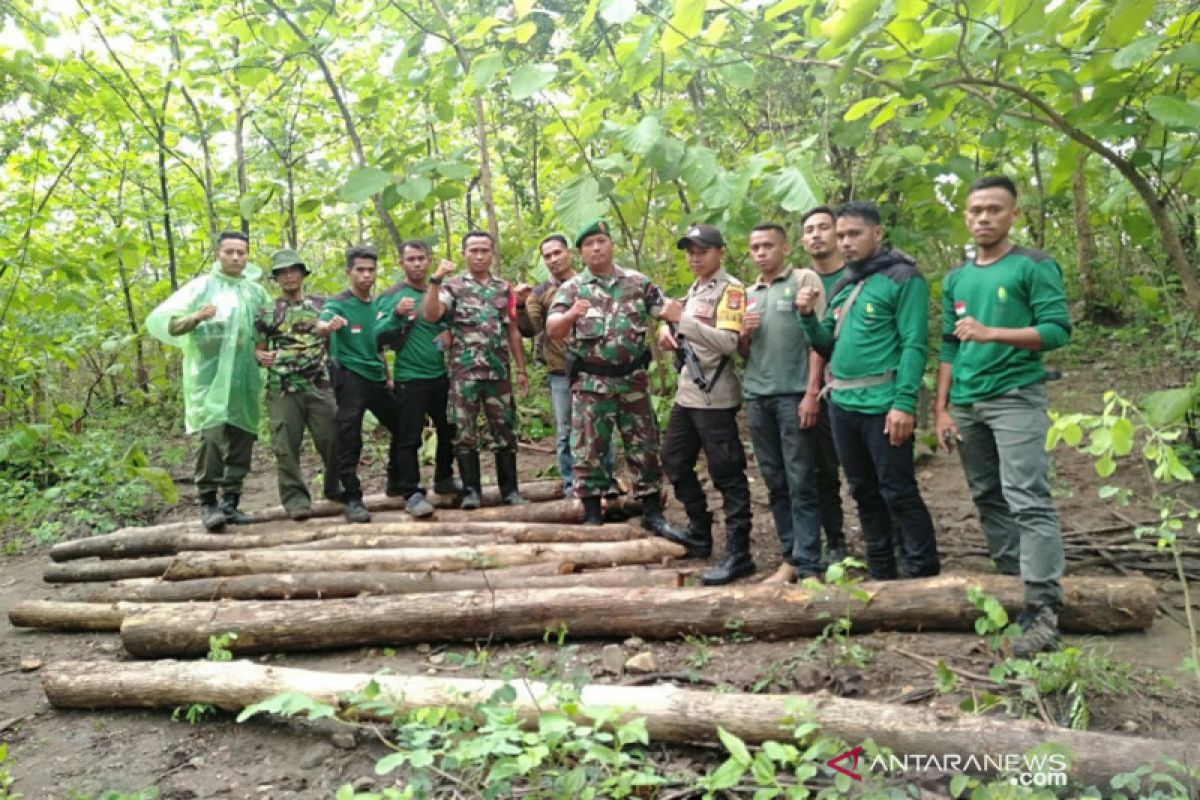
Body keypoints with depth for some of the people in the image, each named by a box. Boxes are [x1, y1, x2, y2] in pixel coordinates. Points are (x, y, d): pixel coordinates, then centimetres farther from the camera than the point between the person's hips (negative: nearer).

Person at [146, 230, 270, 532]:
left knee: (242, 439, 5)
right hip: (210, 375, -4)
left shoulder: (257, 292, 14)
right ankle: (208, 503, -7)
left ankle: (230, 503, 14)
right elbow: (160, 322, -4)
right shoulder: (200, 286, 3)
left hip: (245, 378, 4)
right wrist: (196, 318, -20)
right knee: (213, 435, -15)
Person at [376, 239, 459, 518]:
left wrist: (451, 334, 0)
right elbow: (379, 339, -9)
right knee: (409, 437, -5)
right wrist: (397, 313, -24)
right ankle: (412, 493, 1)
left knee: (449, 430, 15)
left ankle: (444, 479, 32)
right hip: (410, 378, -5)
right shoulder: (390, 296, -4)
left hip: (442, 375, 6)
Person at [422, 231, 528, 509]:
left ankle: (510, 489, 14)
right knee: (465, 432, 1)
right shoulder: (453, 286, 3)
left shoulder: (505, 288, 13)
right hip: (464, 373, -2)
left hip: (499, 372, 3)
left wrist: (521, 369, 9)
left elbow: (513, 331, 13)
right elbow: (430, 315, -14)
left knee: (505, 431, 5)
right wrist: (436, 280, -23)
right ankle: (471, 490, 10)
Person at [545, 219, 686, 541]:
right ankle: (592, 514, 15)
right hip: (591, 383, -1)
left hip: (633, 379, 2)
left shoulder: (638, 282, 6)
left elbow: (667, 309, 5)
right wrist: (572, 315, -32)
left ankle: (653, 513, 17)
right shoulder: (572, 288, 1)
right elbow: (552, 330, -11)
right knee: (589, 449, 3)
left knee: (644, 446, 7)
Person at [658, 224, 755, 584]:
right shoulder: (694, 289, 17)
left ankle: (738, 553, 2)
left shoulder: (730, 289, -10)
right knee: (674, 461, 17)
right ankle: (700, 531, 31)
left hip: (714, 397, -10)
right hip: (687, 393, 10)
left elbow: (728, 342, -22)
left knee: (726, 474, -5)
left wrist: (683, 319, -25)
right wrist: (669, 330, 7)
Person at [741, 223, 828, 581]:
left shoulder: (805, 280, 2)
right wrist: (744, 334, 0)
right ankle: (790, 557, 19)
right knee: (776, 483, 9)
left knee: (802, 484, -4)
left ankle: (809, 566, 0)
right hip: (757, 397, 6)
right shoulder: (747, 294, 18)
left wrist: (812, 392, -12)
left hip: (794, 394, -5)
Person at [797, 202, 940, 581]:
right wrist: (807, 315, -2)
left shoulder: (902, 277, -7)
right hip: (842, 404, 8)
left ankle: (925, 575, 8)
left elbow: (913, 345, -14)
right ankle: (881, 575, 25)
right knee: (864, 492, 14)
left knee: (898, 493, -3)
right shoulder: (842, 284, 15)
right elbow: (826, 343, 16)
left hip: (882, 405, -7)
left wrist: (904, 403, -22)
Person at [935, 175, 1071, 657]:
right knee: (988, 498, 11)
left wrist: (991, 333, -20)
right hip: (966, 403, 7)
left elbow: (1058, 329, -10)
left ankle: (1042, 610, -11)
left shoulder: (1035, 266, -1)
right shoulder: (956, 280, 15)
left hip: (1016, 397, -6)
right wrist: (941, 408, 8)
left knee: (1028, 501, -13)